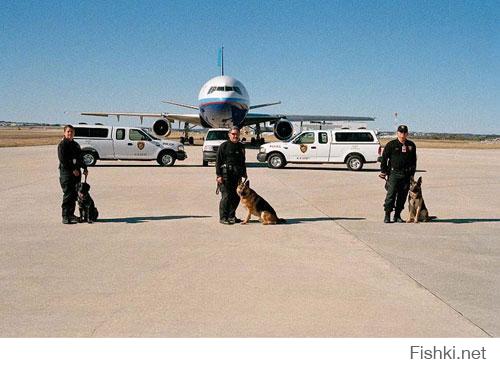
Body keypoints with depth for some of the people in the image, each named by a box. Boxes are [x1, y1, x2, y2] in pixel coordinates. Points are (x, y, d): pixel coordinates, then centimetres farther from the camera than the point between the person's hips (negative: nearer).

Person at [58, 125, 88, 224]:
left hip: (76, 172, 8)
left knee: (74, 195, 9)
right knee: (68, 195, -10)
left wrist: (84, 168, 14)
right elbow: (63, 160, -15)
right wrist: (73, 170, -18)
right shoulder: (62, 145, -6)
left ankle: (71, 214, 18)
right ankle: (65, 217, -7)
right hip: (66, 172, -8)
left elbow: (80, 158, 26)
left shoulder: (76, 145, 19)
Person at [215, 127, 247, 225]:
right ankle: (223, 218, -1)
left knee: (236, 196, 8)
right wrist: (219, 175, -12)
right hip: (225, 175, -6)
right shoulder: (224, 146, -3)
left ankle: (231, 216, 20)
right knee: (226, 196, -8)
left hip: (237, 175, 6)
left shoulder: (241, 146, 16)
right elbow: (218, 161, -6)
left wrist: (244, 173, 22)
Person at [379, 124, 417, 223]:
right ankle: (387, 216, -2)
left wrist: (412, 173, 13)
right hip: (394, 173, -4)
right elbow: (384, 158, 2)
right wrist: (383, 171, -2)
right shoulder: (391, 145, 1)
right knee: (391, 195, -8)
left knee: (402, 196, 6)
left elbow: (414, 160, 18)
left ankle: (397, 216, 15)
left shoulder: (411, 145, 12)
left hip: (406, 175, 4)